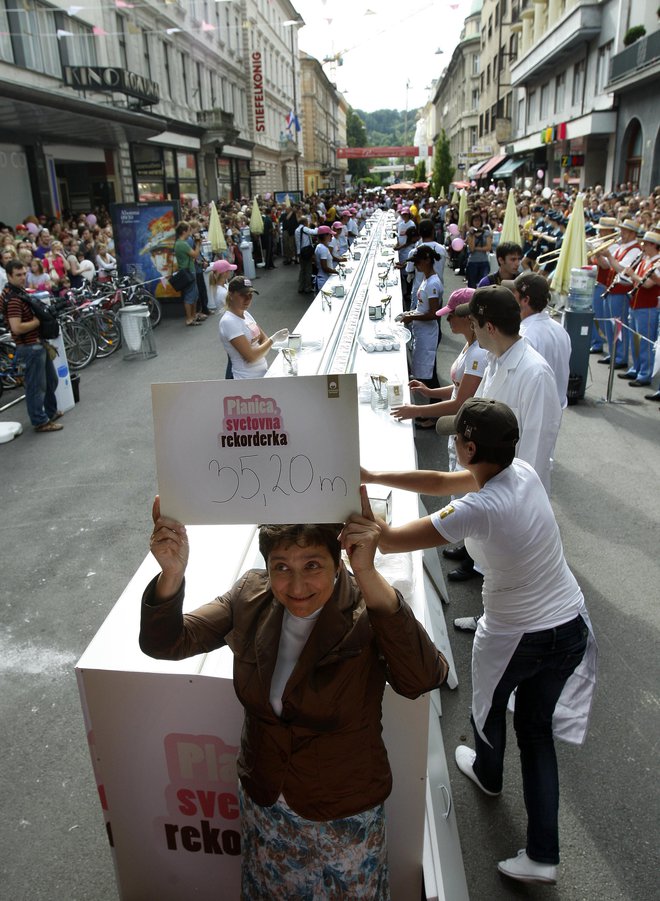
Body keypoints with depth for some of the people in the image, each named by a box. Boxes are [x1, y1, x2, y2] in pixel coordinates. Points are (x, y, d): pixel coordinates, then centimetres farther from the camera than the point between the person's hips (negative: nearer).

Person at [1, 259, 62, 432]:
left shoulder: (20, 291, 10)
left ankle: (51, 412, 39)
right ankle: (40, 422, 10)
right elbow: (17, 327, -29)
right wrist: (37, 321, -17)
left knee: (51, 380, 23)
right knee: (36, 386, 0)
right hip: (29, 348, -10)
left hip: (38, 344, 10)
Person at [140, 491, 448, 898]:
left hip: (345, 816, -3)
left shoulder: (366, 613, -29)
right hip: (263, 803, 4)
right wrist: (172, 575, -38)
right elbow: (165, 644, -17)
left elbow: (424, 678, -46)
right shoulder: (251, 598, -16)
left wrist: (368, 575, -56)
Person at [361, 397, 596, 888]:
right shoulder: (523, 471, -9)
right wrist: (375, 475, 2)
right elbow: (442, 482, 2)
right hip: (571, 627, 6)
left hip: (515, 636, -6)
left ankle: (487, 774, 57)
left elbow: (388, 540, -25)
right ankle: (543, 855, 27)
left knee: (490, 708, 28)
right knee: (537, 731, 21)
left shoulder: (480, 509, -31)